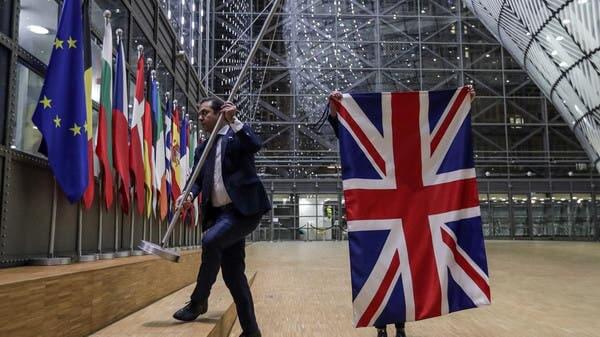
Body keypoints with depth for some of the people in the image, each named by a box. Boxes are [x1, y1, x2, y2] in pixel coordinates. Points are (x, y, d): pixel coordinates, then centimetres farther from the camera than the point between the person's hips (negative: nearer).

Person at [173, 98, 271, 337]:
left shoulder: (236, 135, 2)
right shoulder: (202, 149, 18)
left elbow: (256, 145, -18)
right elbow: (198, 179, 9)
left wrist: (233, 121, -23)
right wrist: (189, 195, -11)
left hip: (243, 208, -6)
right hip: (219, 212, 7)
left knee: (210, 240, -27)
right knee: (232, 273, 5)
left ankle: (198, 301, -6)